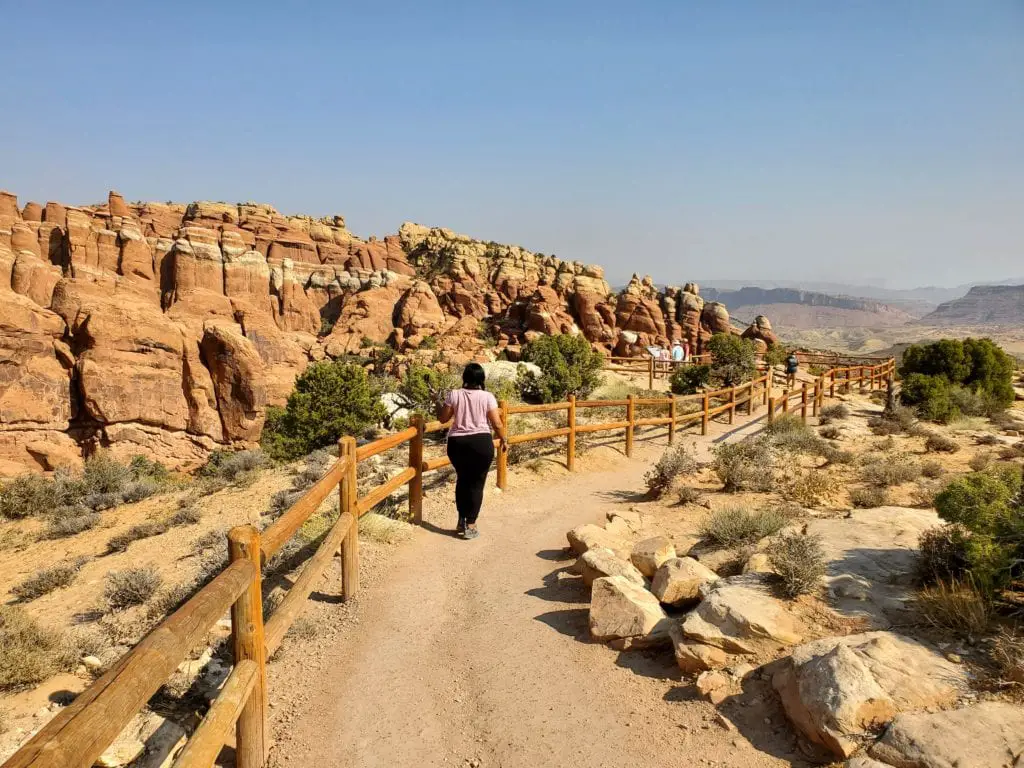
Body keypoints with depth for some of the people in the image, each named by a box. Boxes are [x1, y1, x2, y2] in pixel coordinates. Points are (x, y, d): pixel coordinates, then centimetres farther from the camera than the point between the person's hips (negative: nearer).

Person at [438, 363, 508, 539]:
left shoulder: (454, 395, -2)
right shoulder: (487, 397, -6)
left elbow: (443, 418, 4)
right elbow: (497, 424, -6)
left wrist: (444, 406, 23)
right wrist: (504, 440, 9)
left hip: (457, 443, 2)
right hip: (481, 442, -2)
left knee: (462, 480, 20)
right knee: (476, 483, 7)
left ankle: (461, 522, 26)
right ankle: (470, 526, 7)